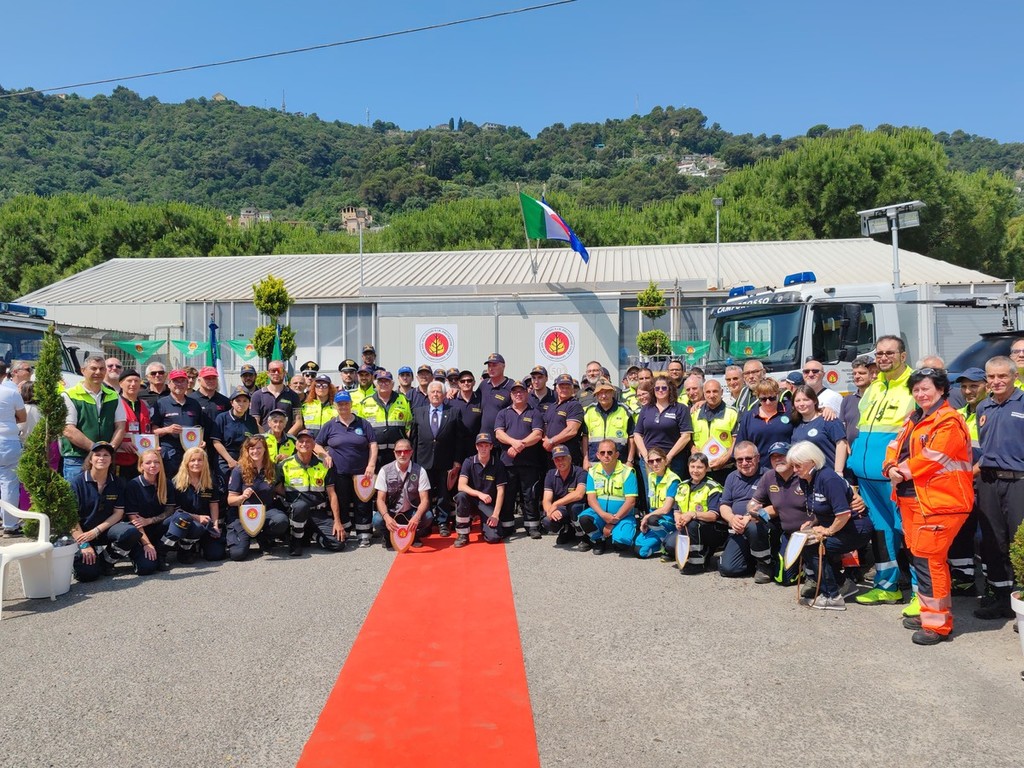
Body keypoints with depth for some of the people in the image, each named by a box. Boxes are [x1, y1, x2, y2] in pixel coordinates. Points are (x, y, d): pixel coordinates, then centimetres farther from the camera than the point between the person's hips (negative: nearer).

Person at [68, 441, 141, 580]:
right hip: (82, 532, -2)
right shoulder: (78, 482, -6)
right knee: (87, 573, -25)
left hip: (107, 529, 2)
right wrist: (84, 544, -18)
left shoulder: (117, 483, 2)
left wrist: (96, 531, -15)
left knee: (131, 532, -32)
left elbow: (118, 513, -1)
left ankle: (106, 561, -3)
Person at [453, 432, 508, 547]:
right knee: (461, 496, -35)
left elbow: (500, 491, -6)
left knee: (494, 537, -23)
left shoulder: (498, 465, -4)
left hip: (489, 504, 0)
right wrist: (479, 494, -34)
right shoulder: (469, 462, -5)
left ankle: (484, 523, 15)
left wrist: (495, 515, -15)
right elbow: (461, 486, -17)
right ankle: (462, 534, -16)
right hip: (472, 501, 0)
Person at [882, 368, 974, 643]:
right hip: (911, 499, 9)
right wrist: (891, 468, -5)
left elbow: (930, 458, -19)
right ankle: (929, 612, 28)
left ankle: (938, 623, 0)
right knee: (919, 556, 15)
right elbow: (896, 446, 14)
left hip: (938, 502, -9)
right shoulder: (915, 420, 18)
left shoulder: (948, 421, -12)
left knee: (929, 559, -9)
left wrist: (902, 471, -8)